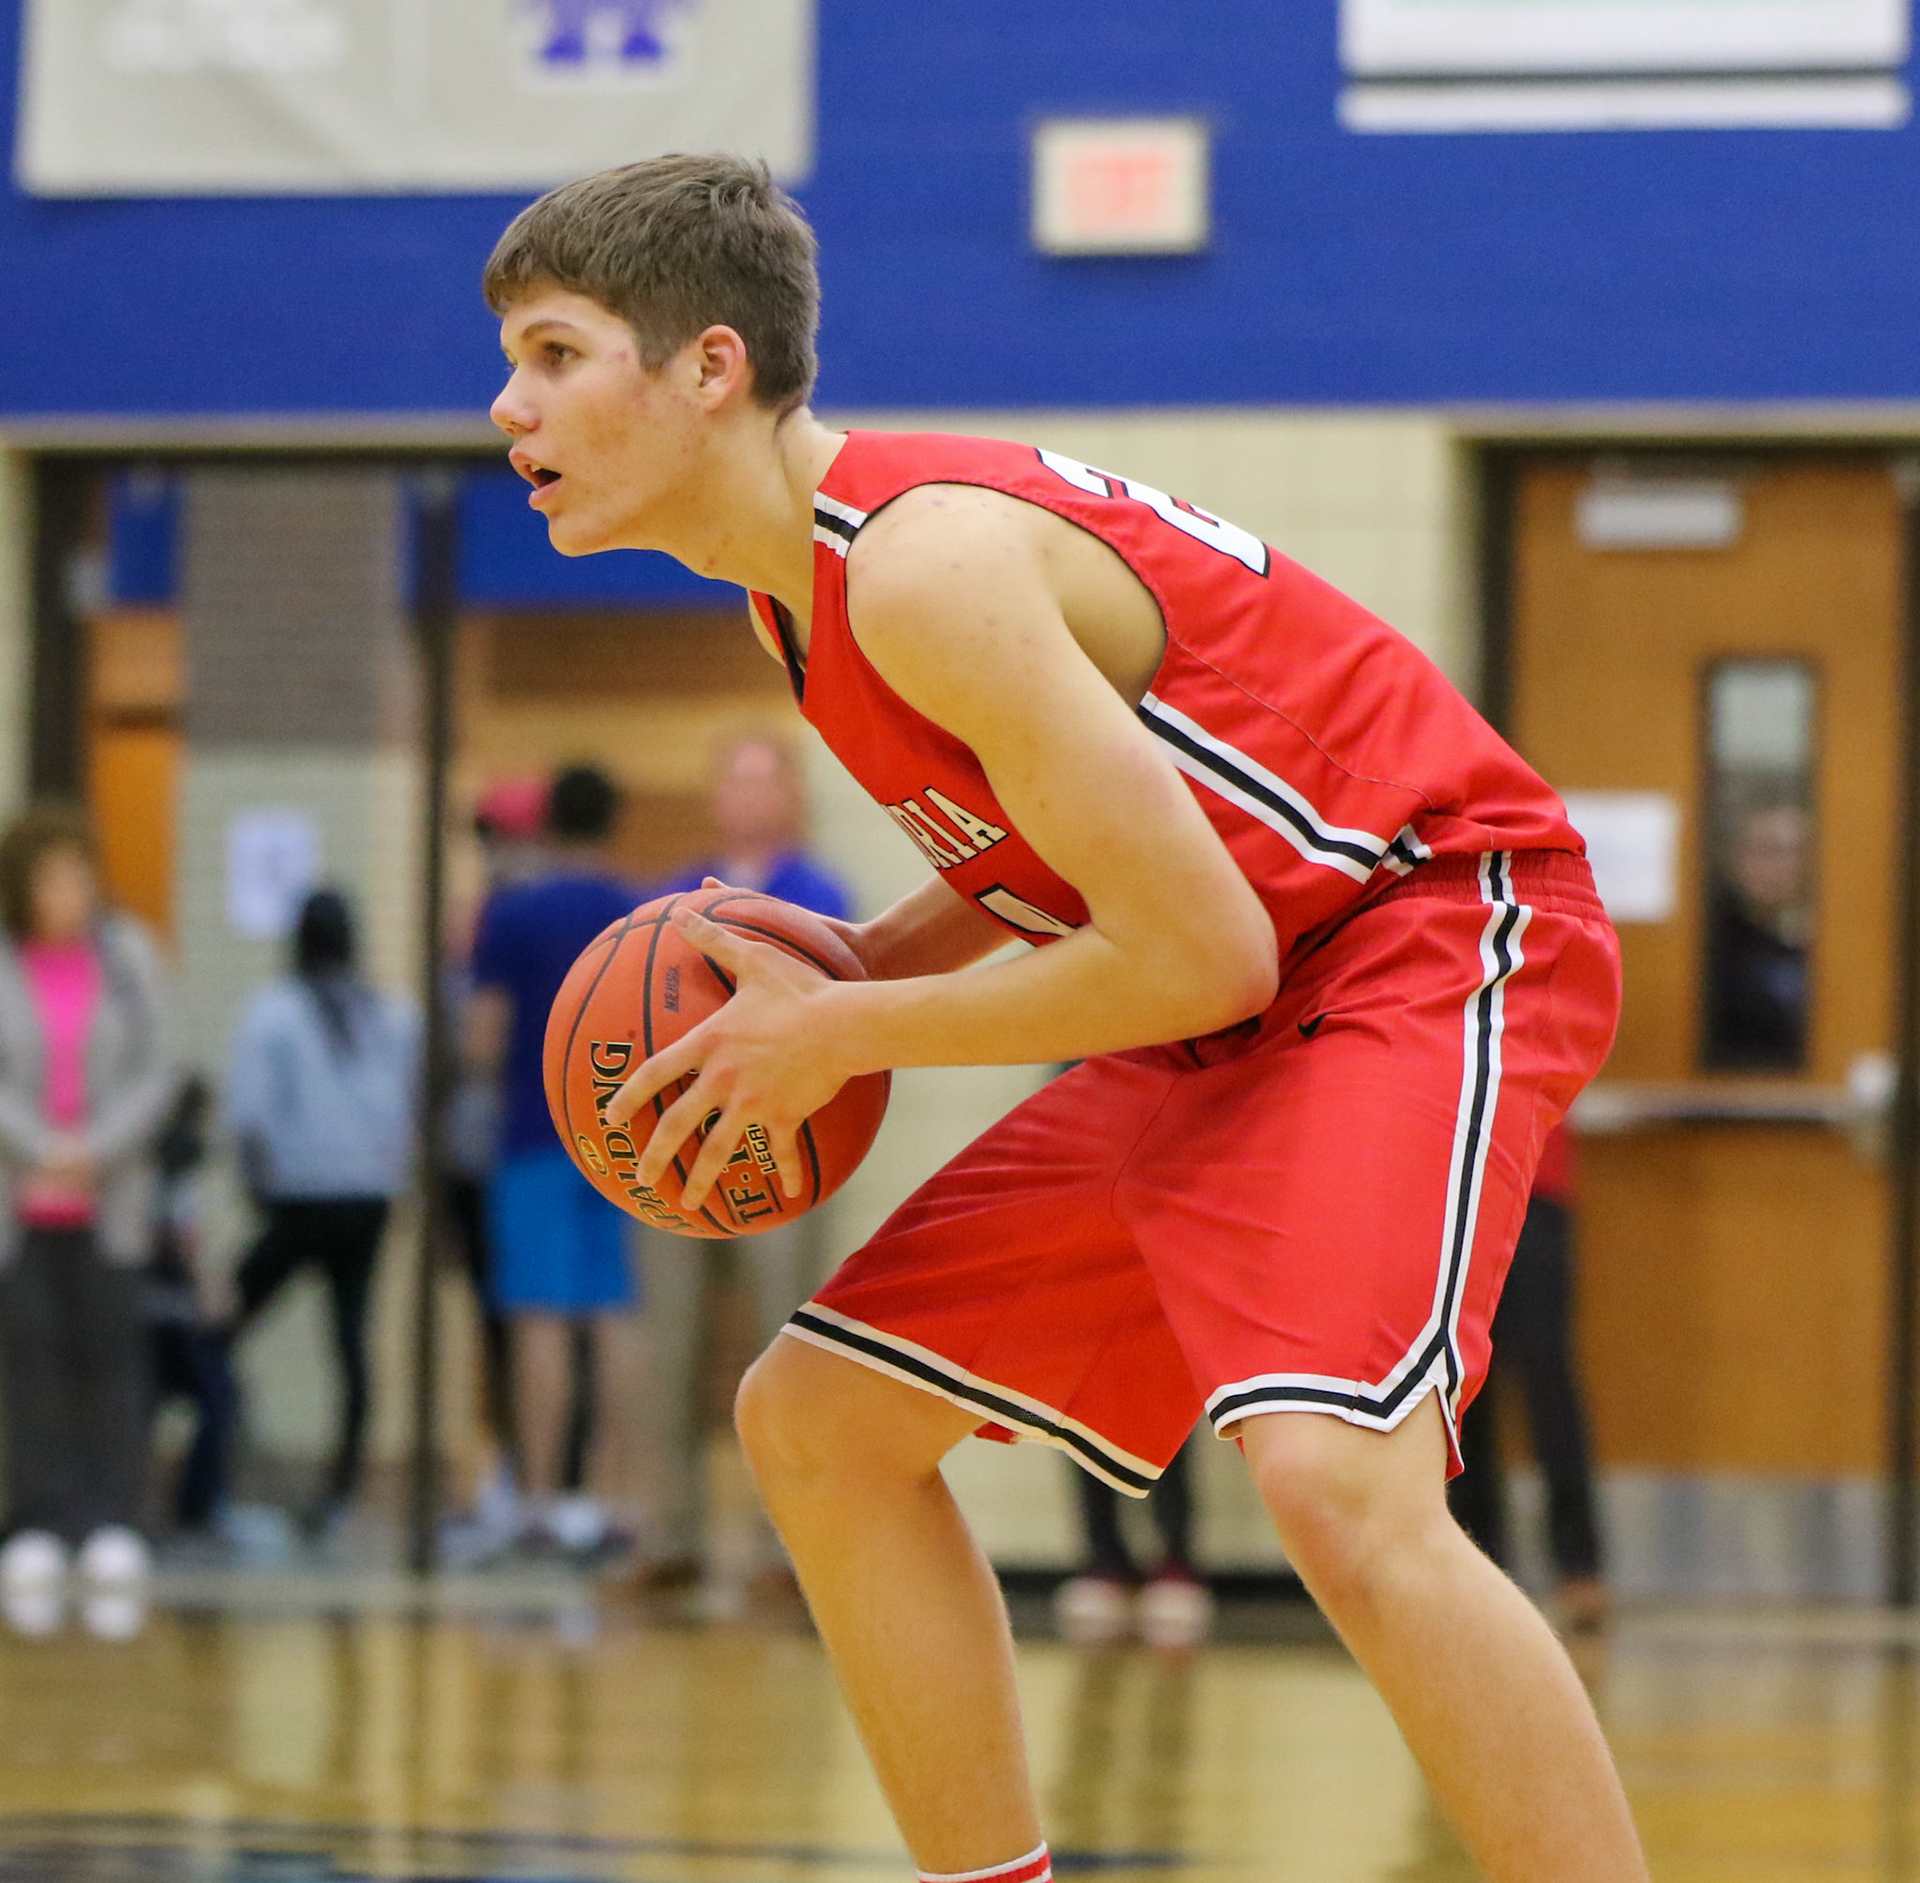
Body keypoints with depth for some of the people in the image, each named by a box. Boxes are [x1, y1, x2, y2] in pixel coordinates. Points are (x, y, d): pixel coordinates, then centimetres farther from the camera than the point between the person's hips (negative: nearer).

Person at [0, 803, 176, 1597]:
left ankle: (114, 1522, -2)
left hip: (107, 1196, 1)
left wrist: (94, 1152, -11)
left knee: (107, 1349, -3)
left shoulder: (126, 956, 4)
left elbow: (152, 1076, 2)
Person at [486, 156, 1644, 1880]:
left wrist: (837, 1039, -15)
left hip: (1432, 931, -11)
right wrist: (837, 967, 1)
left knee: (1335, 1480, -34)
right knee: (815, 1421, 12)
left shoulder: (925, 563, -24)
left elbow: (1200, 954, -24)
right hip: (1234, 1020, 11)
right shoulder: (799, 591, 6)